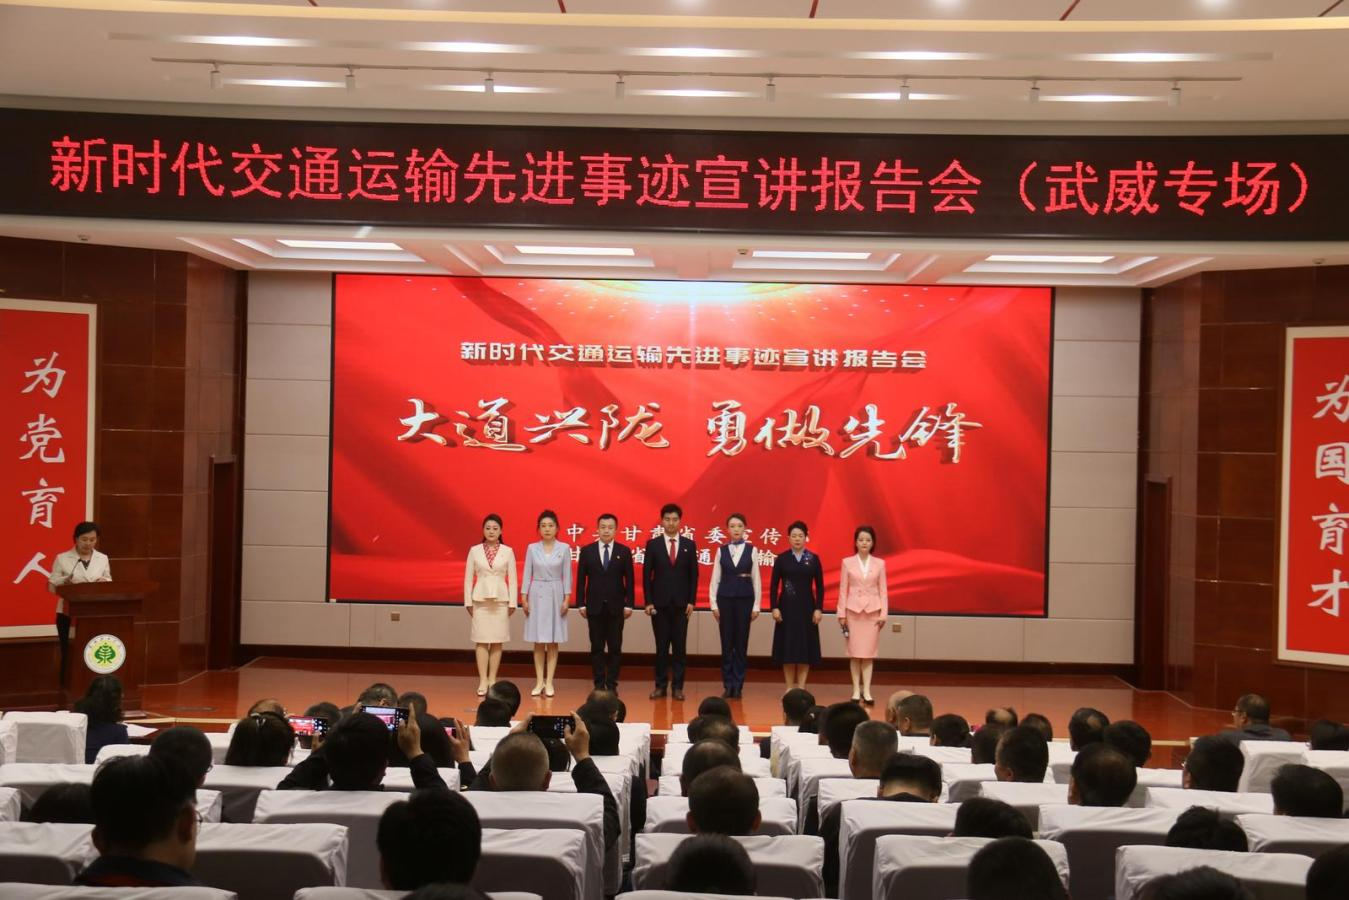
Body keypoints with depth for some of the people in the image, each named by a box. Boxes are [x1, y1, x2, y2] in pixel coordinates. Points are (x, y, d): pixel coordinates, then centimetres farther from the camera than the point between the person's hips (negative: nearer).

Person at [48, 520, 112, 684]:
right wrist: (65, 581, -21)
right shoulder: (62, 558, -1)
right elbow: (52, 586, -1)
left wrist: (105, 581, -11)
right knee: (69, 653, 0)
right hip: (69, 613, -2)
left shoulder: (102, 558, 8)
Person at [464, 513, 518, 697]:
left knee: (497, 641, 3)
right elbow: (468, 577, 3)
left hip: (500, 600, 0)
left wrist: (512, 602, -2)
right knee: (481, 641, -2)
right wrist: (468, 601, -1)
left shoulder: (508, 551, 1)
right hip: (480, 599, 0)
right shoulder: (474, 550, 2)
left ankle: (492, 679, 10)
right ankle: (483, 681, 0)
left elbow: (512, 578, 2)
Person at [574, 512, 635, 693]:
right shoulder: (587, 551, 4)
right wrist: (581, 604, -1)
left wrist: (629, 604, -4)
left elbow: (630, 580, 2)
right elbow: (581, 579, 4)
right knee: (597, 647, 4)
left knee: (615, 648, 1)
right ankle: (599, 684, 10)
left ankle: (612, 684, 8)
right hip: (594, 606, 0)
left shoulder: (624, 551, 3)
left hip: (616, 607, 0)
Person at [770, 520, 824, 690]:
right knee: (787, 647, 1)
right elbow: (774, 585, 1)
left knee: (805, 648, 1)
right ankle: (789, 687, 10)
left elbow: (819, 586, 3)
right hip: (787, 607, 0)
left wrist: (819, 609, -4)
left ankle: (801, 688, 8)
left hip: (806, 607, 0)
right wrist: (774, 607, -8)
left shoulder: (814, 559, 2)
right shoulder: (781, 559, 1)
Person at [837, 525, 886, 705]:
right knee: (855, 651, 1)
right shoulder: (847, 563, 1)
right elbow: (843, 589, 1)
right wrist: (841, 613, -2)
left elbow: (883, 590, 3)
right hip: (853, 609, 0)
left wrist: (883, 613, -3)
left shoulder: (879, 563, 4)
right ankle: (856, 690, 7)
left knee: (868, 651, -2)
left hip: (872, 610, 0)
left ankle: (866, 691, -2)